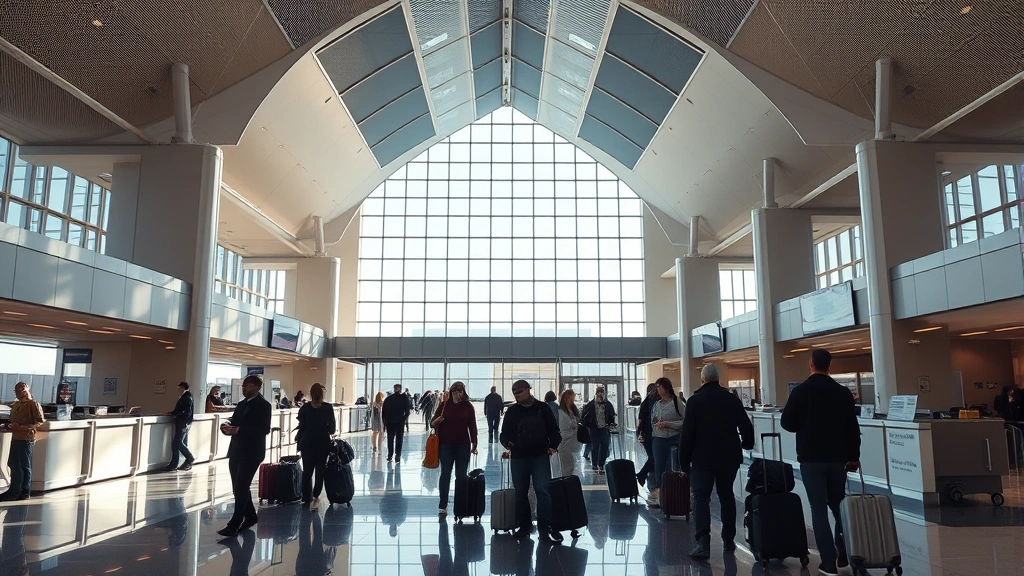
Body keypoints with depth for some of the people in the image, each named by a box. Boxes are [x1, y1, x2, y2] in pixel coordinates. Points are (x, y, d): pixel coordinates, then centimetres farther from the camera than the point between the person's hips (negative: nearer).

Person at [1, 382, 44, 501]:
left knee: (24, 466, -2)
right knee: (13, 464, 12)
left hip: (26, 439, -8)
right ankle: (14, 490, 21)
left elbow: (40, 422, -15)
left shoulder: (33, 404, -10)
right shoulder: (16, 404, 13)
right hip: (15, 437, 8)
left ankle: (25, 492, 6)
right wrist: (11, 426, 2)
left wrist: (21, 427, -22)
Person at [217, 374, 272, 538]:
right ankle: (250, 516, 28)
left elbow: (264, 429, -19)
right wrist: (227, 426, -7)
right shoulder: (241, 404, 16)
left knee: (241, 487, -9)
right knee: (238, 487, 12)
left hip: (251, 452, -8)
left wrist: (238, 430, -25)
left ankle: (234, 524, -6)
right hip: (236, 450, 8)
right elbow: (235, 422, 17)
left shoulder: (263, 405, -9)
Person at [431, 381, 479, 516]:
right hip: (446, 445, -1)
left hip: (463, 445, 1)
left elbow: (472, 426, 6)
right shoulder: (444, 405, 2)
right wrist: (438, 420, -20)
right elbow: (432, 423, 2)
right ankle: (442, 506, 5)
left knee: (461, 475, 5)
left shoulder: (468, 407, 3)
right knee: (445, 475, 0)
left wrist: (474, 443, 2)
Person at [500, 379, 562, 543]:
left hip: (540, 457, -2)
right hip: (518, 457, 2)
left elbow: (553, 430, 7)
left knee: (543, 490, -10)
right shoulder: (512, 411, 6)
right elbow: (504, 433, 8)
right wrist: (507, 442, -13)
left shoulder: (542, 408, 3)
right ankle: (524, 526, 21)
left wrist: (553, 445, -9)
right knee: (520, 492, 8)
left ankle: (545, 527, -5)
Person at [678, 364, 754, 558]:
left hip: (703, 458, -4)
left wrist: (684, 461, -1)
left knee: (701, 498, -2)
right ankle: (728, 540, 23)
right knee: (726, 496, 17)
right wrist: (746, 444, 27)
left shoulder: (695, 400, -8)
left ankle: (703, 543, -15)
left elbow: (687, 433, -9)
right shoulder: (732, 399, 2)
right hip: (729, 457, 4)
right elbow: (746, 427, 6)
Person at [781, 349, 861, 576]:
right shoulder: (843, 392, 0)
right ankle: (843, 555, 20)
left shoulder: (800, 391, -10)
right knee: (839, 506, 18)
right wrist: (854, 456, 12)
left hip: (811, 458, -3)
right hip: (837, 457, 3)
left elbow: (787, 423, -6)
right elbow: (853, 427, 3)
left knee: (819, 509, 1)